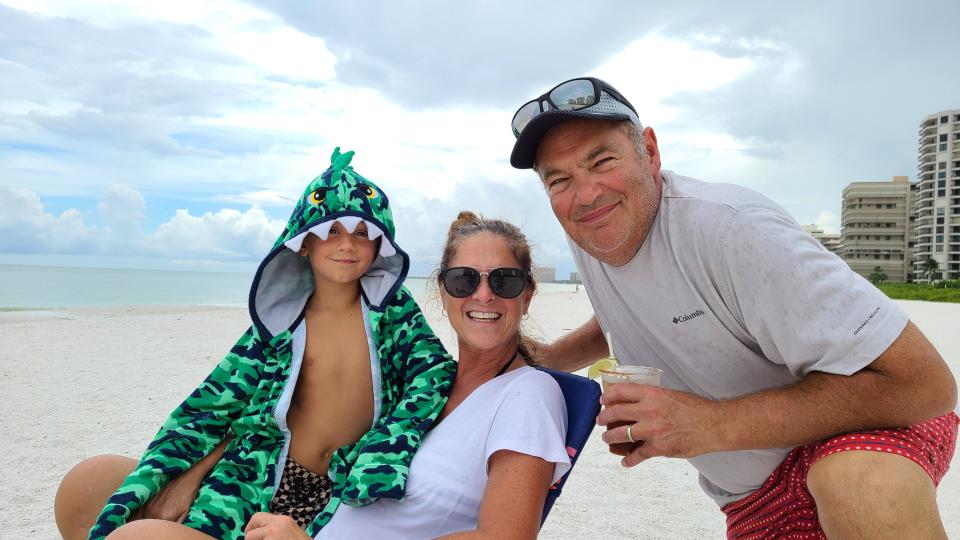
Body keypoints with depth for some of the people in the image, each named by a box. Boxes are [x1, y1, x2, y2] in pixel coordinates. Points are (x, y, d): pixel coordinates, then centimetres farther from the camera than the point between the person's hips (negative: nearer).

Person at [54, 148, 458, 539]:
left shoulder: (393, 307, 1)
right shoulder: (280, 319, 3)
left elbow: (436, 370, -11)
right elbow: (210, 405, 0)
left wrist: (385, 452, -25)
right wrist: (138, 489, -10)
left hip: (345, 496, -3)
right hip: (260, 488, 3)